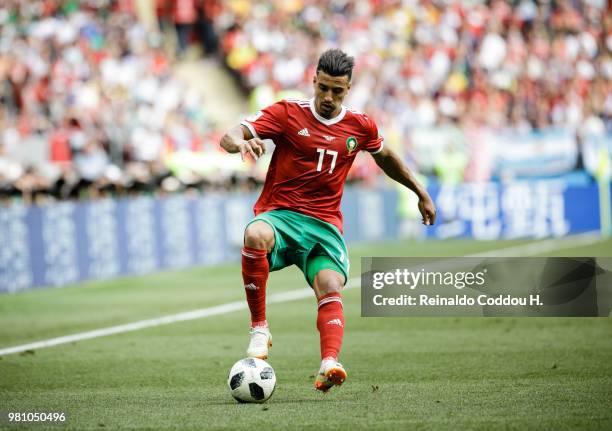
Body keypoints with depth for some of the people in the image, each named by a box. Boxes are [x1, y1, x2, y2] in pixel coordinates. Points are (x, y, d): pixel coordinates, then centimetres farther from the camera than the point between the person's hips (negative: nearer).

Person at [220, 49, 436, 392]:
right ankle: (259, 327, -26)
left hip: (325, 225, 3)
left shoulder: (360, 127, 9)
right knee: (256, 235, -38)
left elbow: (386, 157, 32)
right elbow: (230, 137, -13)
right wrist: (238, 142, -37)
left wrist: (420, 191, 35)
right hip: (279, 215, -2)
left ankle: (329, 364, -45)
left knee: (331, 287, -26)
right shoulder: (288, 113, -1)